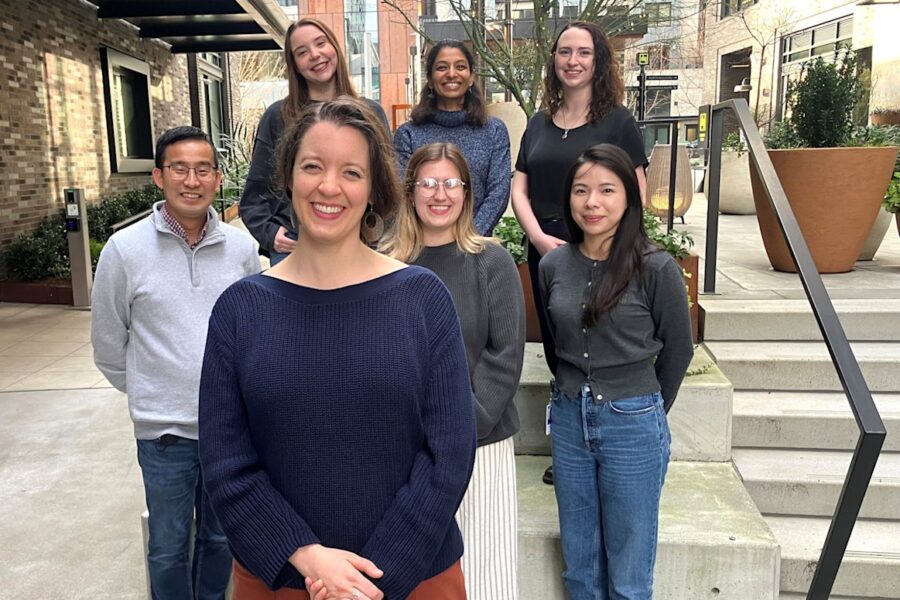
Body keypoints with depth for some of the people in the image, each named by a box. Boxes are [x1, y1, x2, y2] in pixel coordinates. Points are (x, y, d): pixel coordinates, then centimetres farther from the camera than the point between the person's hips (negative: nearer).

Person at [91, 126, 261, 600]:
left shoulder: (241, 247, -3)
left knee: (220, 538, 20)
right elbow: (108, 347, 2)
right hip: (164, 430, -2)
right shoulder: (124, 250, -8)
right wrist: (147, 393, 9)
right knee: (169, 548, 13)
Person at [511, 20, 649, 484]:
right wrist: (540, 238, -8)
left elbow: (636, 194, -5)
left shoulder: (619, 122, 0)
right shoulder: (539, 123, 13)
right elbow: (519, 189, 8)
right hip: (544, 253, 4)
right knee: (557, 354, 10)